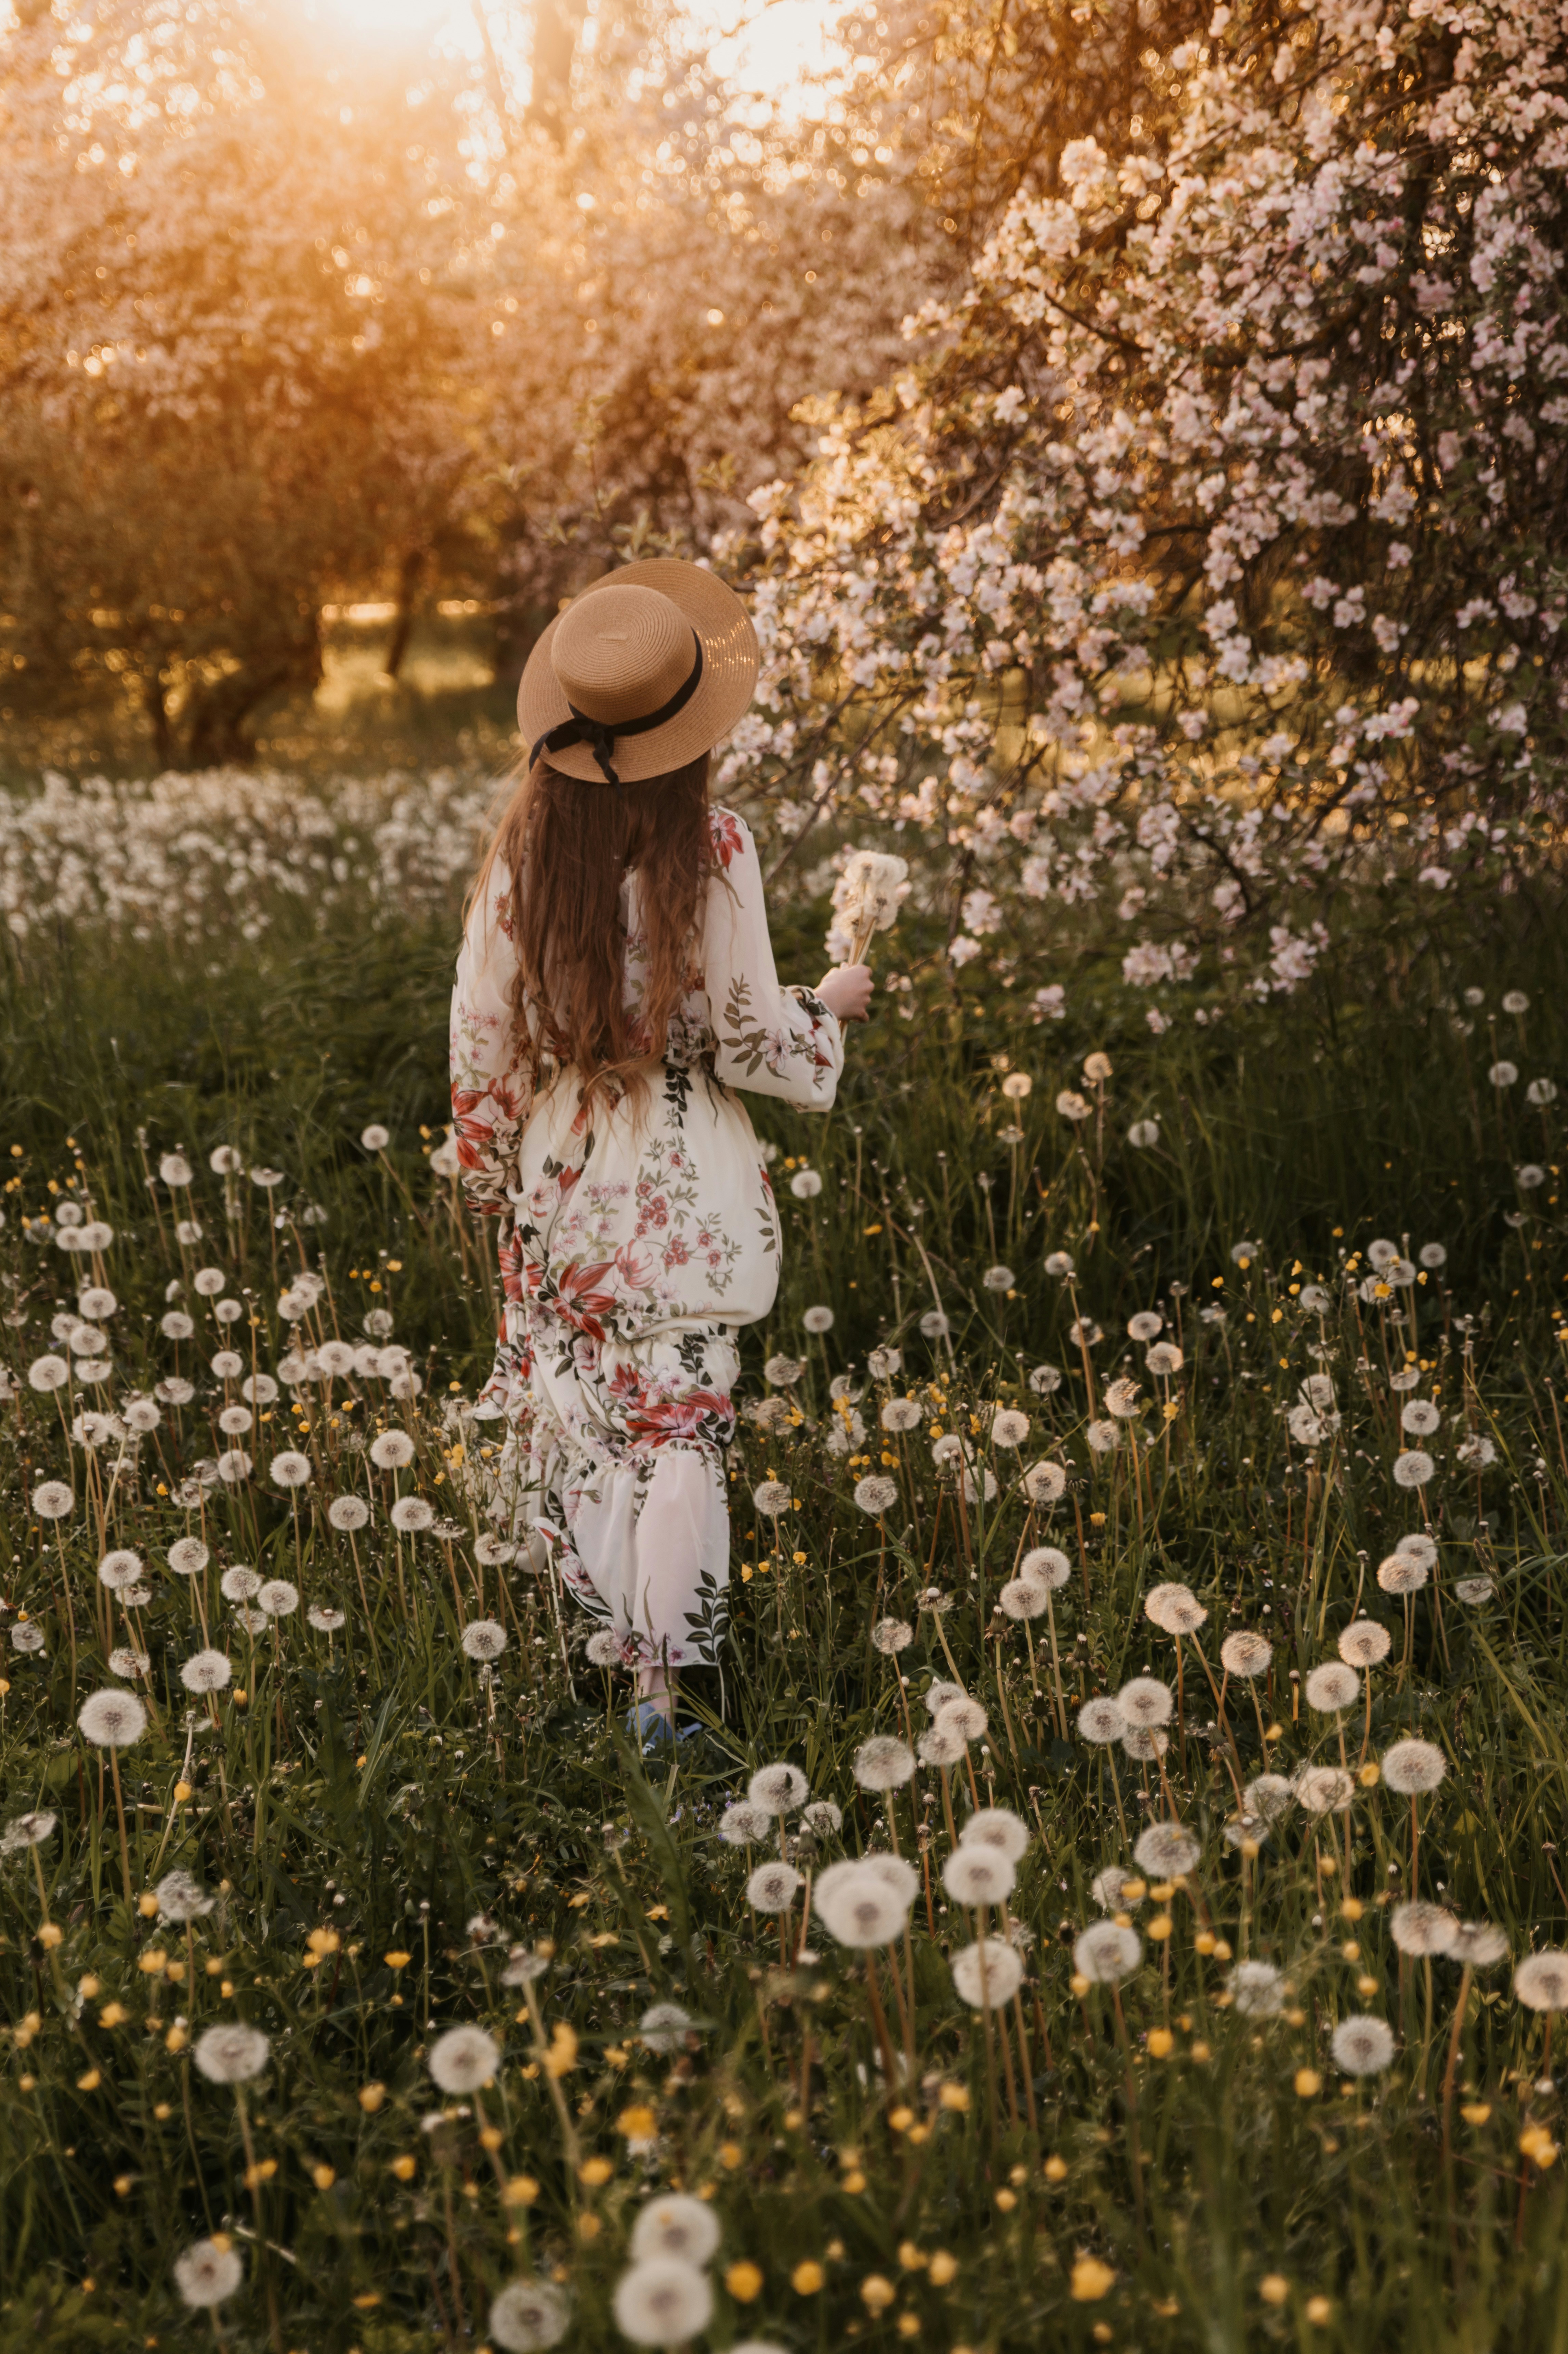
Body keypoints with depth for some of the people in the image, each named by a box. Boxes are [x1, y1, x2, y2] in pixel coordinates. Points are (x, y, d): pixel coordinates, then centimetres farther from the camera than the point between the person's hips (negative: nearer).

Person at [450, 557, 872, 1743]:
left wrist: (495, 1178, 16)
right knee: (677, 1425, 3)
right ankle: (659, 1690, 4)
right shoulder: (711, 845, -15)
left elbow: (480, 1032, 2)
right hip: (682, 1189, -4)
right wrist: (830, 1006, 10)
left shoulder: (527, 846, -4)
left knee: (578, 1417, 16)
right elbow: (748, 1041, -11)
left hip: (561, 1176, 4)